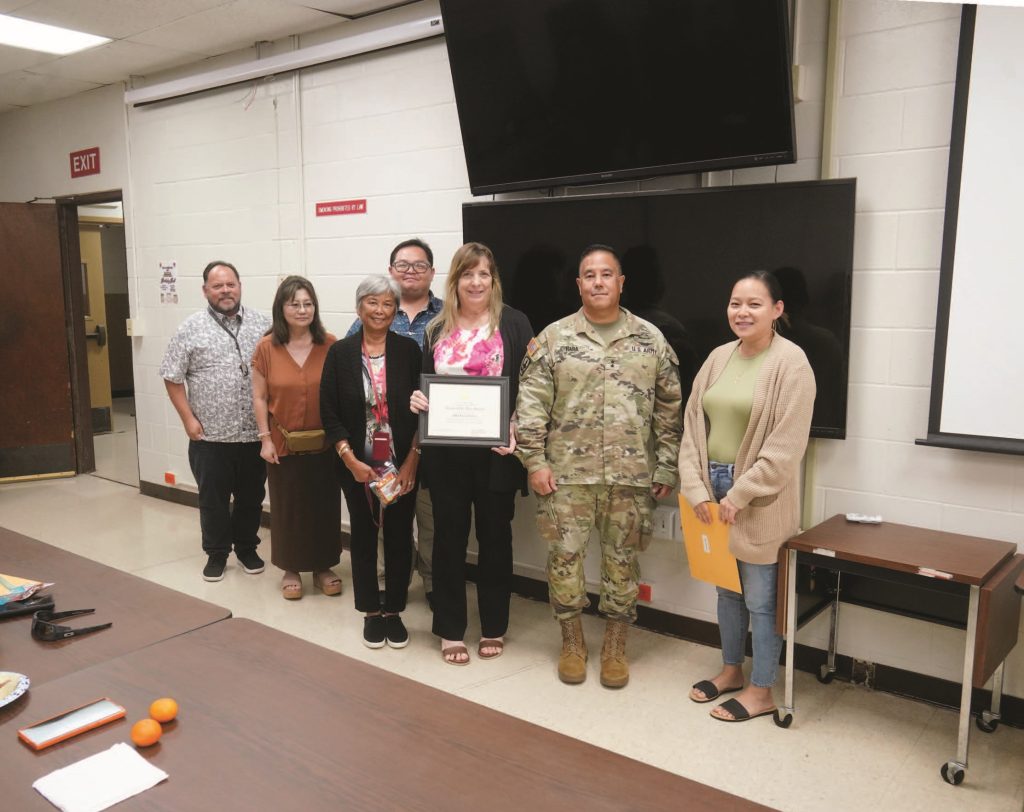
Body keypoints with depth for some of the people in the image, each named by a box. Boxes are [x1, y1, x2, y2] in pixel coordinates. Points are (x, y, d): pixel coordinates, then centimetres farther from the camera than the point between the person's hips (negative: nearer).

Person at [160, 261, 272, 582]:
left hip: (255, 433, 2)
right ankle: (216, 553, 26)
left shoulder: (262, 324, 3)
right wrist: (188, 418, -6)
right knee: (213, 499, 9)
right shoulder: (191, 329, -2)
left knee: (252, 496, 14)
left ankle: (247, 548, 31)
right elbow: (172, 377, 0)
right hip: (210, 435, -1)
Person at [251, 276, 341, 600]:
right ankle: (291, 569, 26)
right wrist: (265, 438, -3)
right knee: (287, 508, 9)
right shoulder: (266, 347, -4)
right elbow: (260, 397, 2)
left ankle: (323, 567, 27)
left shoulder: (331, 344, -4)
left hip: (324, 443, 1)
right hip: (284, 444, 0)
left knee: (324, 506, 10)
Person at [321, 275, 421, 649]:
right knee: (363, 535, 10)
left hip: (402, 464, 0)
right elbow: (329, 413, -2)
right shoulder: (340, 353, -1)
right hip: (356, 465, 0)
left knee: (399, 535, 8)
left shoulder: (409, 350, -2)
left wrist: (412, 461, -9)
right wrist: (350, 460, -11)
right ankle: (371, 612, 25)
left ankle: (394, 611, 24)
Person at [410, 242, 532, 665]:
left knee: (494, 535, 10)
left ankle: (493, 627, 26)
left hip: (496, 450, -2)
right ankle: (450, 629, 22)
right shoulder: (437, 329, 10)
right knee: (449, 535, 8)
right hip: (446, 451, 3)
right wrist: (417, 399, -7)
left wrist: (516, 429, -18)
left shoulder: (514, 323, -1)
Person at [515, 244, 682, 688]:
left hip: (632, 474, 1)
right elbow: (531, 405, -2)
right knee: (564, 555, 6)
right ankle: (572, 640, 26)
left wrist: (666, 468, 3)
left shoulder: (651, 340, 3)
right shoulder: (553, 338, 0)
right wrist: (535, 462, -7)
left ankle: (615, 645, 27)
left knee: (622, 559, 10)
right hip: (567, 471, 0)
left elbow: (669, 409, 5)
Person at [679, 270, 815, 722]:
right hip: (713, 489, 6)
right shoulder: (719, 358, 7)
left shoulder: (790, 362, -12)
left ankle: (761, 691, 22)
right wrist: (696, 489, -4)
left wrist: (739, 496, -17)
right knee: (726, 587, 19)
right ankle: (731, 669, 37)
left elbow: (785, 446, -17)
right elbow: (693, 425, 6)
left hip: (759, 500, -6)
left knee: (760, 597, 5)